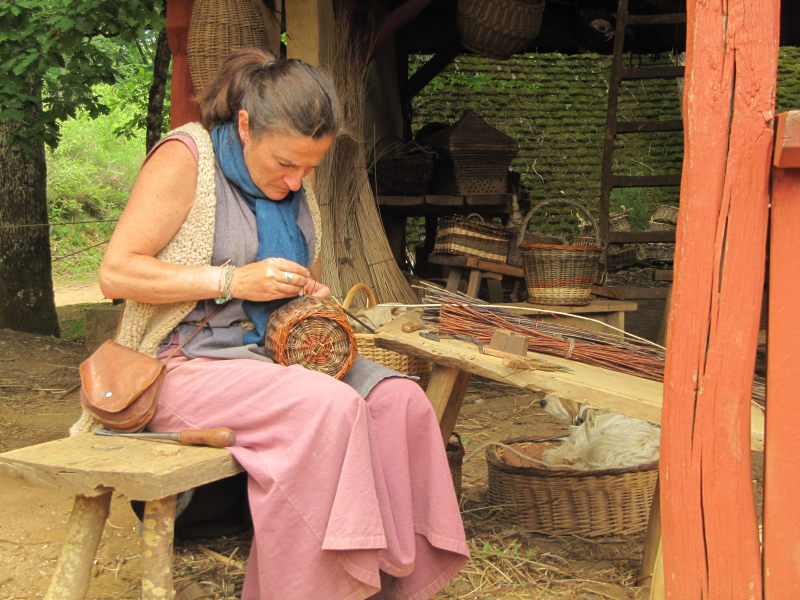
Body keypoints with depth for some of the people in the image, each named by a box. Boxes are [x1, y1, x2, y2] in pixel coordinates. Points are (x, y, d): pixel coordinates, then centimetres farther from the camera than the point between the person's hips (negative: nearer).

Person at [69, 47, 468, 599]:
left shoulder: (296, 186, 12)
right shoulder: (186, 156, -9)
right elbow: (116, 272, -15)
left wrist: (314, 300, 3)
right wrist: (233, 280, -21)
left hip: (271, 356, 7)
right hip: (186, 363, -7)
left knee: (398, 398, -17)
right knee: (330, 406, -31)